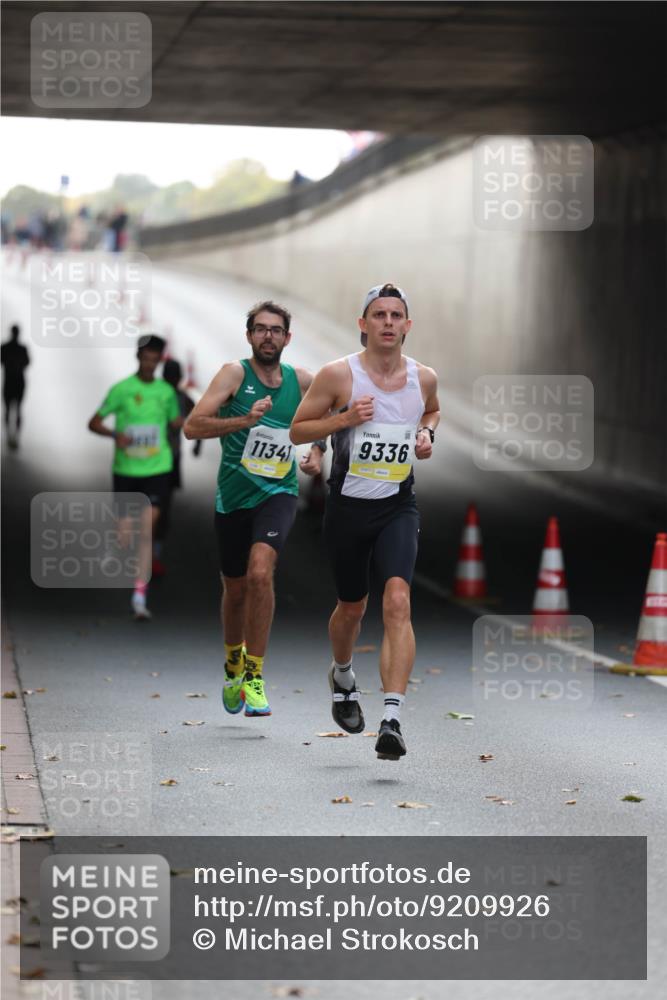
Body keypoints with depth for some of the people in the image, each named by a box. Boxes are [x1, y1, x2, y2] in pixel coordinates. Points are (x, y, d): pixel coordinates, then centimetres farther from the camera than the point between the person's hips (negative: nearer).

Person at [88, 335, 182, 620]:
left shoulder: (166, 392, 6)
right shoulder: (121, 390, -3)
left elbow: (175, 422, 22)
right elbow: (94, 423, -2)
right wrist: (115, 435, -20)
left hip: (157, 469, 1)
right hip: (126, 470, -1)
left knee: (147, 530, -11)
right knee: (125, 534, -1)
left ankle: (140, 596, -9)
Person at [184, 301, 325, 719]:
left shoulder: (302, 381, 2)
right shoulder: (235, 374, -7)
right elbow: (193, 426, -18)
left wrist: (317, 453, 4)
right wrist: (243, 421, -30)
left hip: (278, 494, 0)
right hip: (233, 495, 0)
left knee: (260, 572, -24)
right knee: (235, 589, 13)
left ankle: (254, 675, -14)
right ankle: (234, 663, 42)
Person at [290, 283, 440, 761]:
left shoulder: (424, 378, 1)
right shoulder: (338, 375, -10)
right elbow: (297, 430, -3)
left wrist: (427, 432, 2)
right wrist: (345, 418, -18)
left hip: (399, 506, 1)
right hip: (348, 504, -1)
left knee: (397, 601, -20)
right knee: (352, 607, 15)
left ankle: (393, 718, -26)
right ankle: (343, 677, 49)